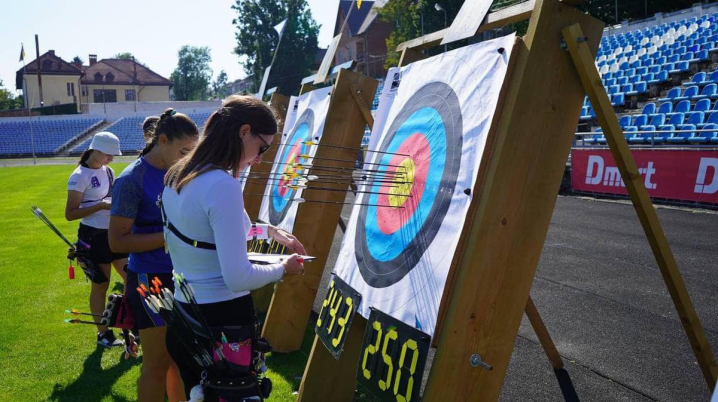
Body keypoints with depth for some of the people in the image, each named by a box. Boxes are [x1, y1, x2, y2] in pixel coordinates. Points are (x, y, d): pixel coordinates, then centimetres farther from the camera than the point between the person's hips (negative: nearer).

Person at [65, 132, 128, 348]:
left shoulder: (108, 171, 8)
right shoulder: (79, 176, -14)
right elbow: (70, 214, -16)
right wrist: (100, 206, -24)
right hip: (94, 237, -7)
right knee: (100, 286, 5)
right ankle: (103, 334, 20)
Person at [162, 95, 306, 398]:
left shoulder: (176, 177, 5)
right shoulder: (223, 186, -24)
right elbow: (238, 278, -24)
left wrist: (272, 232, 17)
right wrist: (283, 268, -6)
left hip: (183, 320, 8)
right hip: (222, 322, -8)